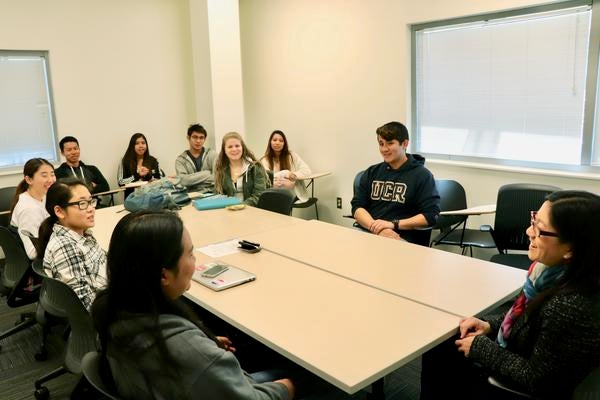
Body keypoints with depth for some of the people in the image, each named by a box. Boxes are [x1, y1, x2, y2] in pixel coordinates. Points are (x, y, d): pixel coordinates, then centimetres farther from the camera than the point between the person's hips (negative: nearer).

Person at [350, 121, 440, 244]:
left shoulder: (422, 175, 4)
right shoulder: (372, 172, 18)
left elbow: (431, 216, -3)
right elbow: (357, 206, 9)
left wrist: (393, 224, -12)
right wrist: (376, 227, -10)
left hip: (401, 238, -3)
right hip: (367, 232, 4)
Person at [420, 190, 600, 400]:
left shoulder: (571, 307, -37)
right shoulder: (556, 268, -13)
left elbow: (536, 379, -25)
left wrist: (480, 347, -16)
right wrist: (489, 324, -5)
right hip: (514, 351, 7)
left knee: (439, 355, 6)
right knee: (437, 347, 13)